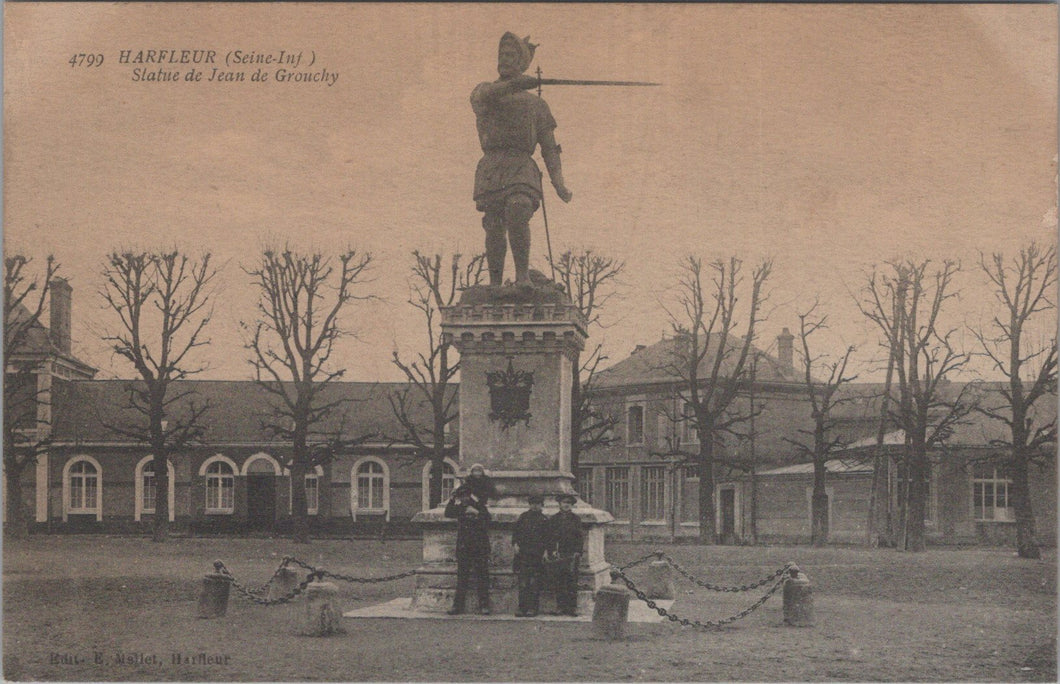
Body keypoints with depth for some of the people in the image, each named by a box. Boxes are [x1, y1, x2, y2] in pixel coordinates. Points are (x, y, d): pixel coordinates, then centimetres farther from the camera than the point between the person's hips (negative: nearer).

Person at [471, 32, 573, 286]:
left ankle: (523, 274, -22)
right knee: (494, 227, -8)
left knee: (518, 212, -26)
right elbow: (484, 95, -8)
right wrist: (514, 84, -26)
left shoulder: (536, 104, 22)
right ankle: (495, 284, -2)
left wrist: (558, 182, 1)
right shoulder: (482, 92, 21)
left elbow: (549, 148, 17)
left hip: (522, 166, -1)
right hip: (491, 167, 1)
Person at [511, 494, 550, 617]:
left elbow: (547, 538, 9)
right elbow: (515, 531, 11)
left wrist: (545, 552, -2)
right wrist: (515, 544, -4)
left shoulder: (544, 520, 10)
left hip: (537, 555, -1)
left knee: (534, 583, -2)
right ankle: (522, 608, -2)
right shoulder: (523, 517, 13)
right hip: (523, 553, 1)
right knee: (523, 582, -3)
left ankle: (532, 608, 1)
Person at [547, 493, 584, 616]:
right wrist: (553, 551, -4)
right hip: (558, 555, 0)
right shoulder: (553, 519, 11)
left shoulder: (576, 519, 11)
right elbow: (550, 537, 8)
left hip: (572, 555, 0)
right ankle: (561, 607, 2)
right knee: (559, 582, -2)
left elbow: (580, 537, 9)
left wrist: (578, 552, -2)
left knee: (572, 581, -4)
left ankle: (572, 607, -3)